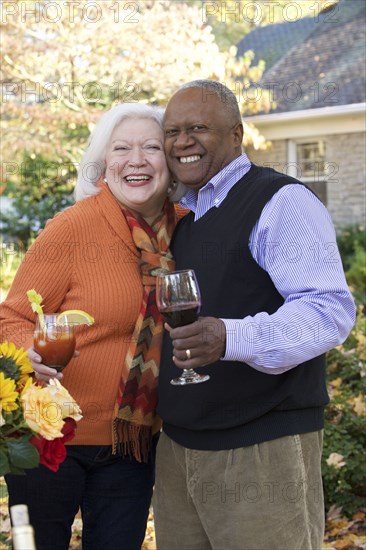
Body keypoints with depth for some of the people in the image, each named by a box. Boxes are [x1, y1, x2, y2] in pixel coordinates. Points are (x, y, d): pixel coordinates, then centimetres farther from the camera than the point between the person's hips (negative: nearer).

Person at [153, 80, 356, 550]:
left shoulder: (281, 202, -10)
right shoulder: (181, 218, 15)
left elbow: (328, 309, -22)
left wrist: (231, 339, -37)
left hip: (262, 454, -7)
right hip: (176, 448, 7)